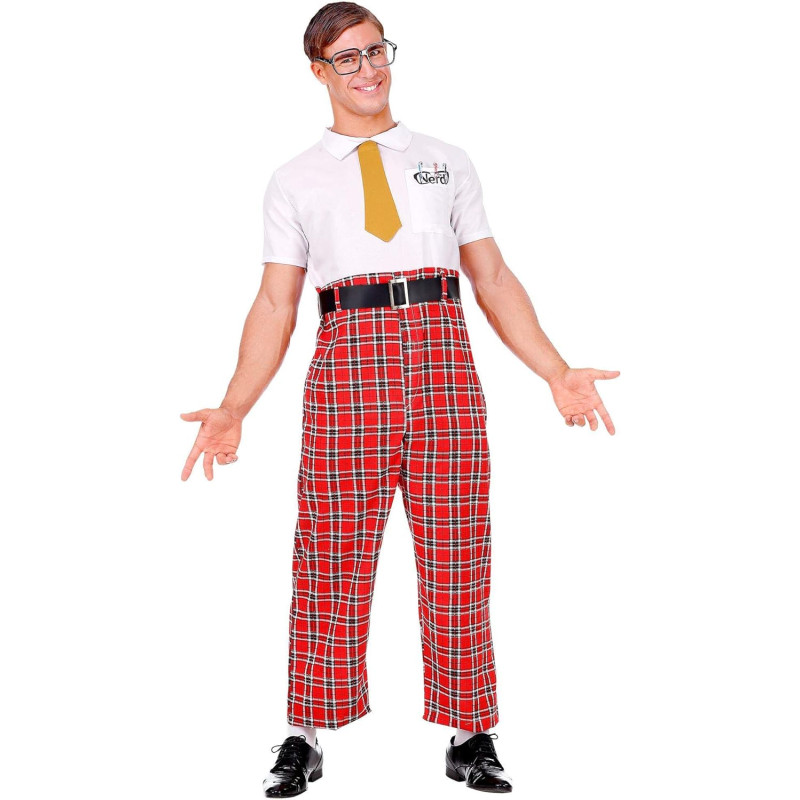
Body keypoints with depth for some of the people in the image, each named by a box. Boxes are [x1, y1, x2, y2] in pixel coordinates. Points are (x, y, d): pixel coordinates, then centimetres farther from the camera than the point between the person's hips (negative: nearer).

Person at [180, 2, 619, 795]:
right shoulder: (294, 179, 14)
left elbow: (493, 277, 14)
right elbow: (276, 301, 8)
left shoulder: (448, 161, 18)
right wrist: (233, 408, -4)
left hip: (444, 356, 1)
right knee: (331, 555, -1)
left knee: (456, 554, 1)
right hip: (348, 358, -1)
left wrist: (557, 372, 4)